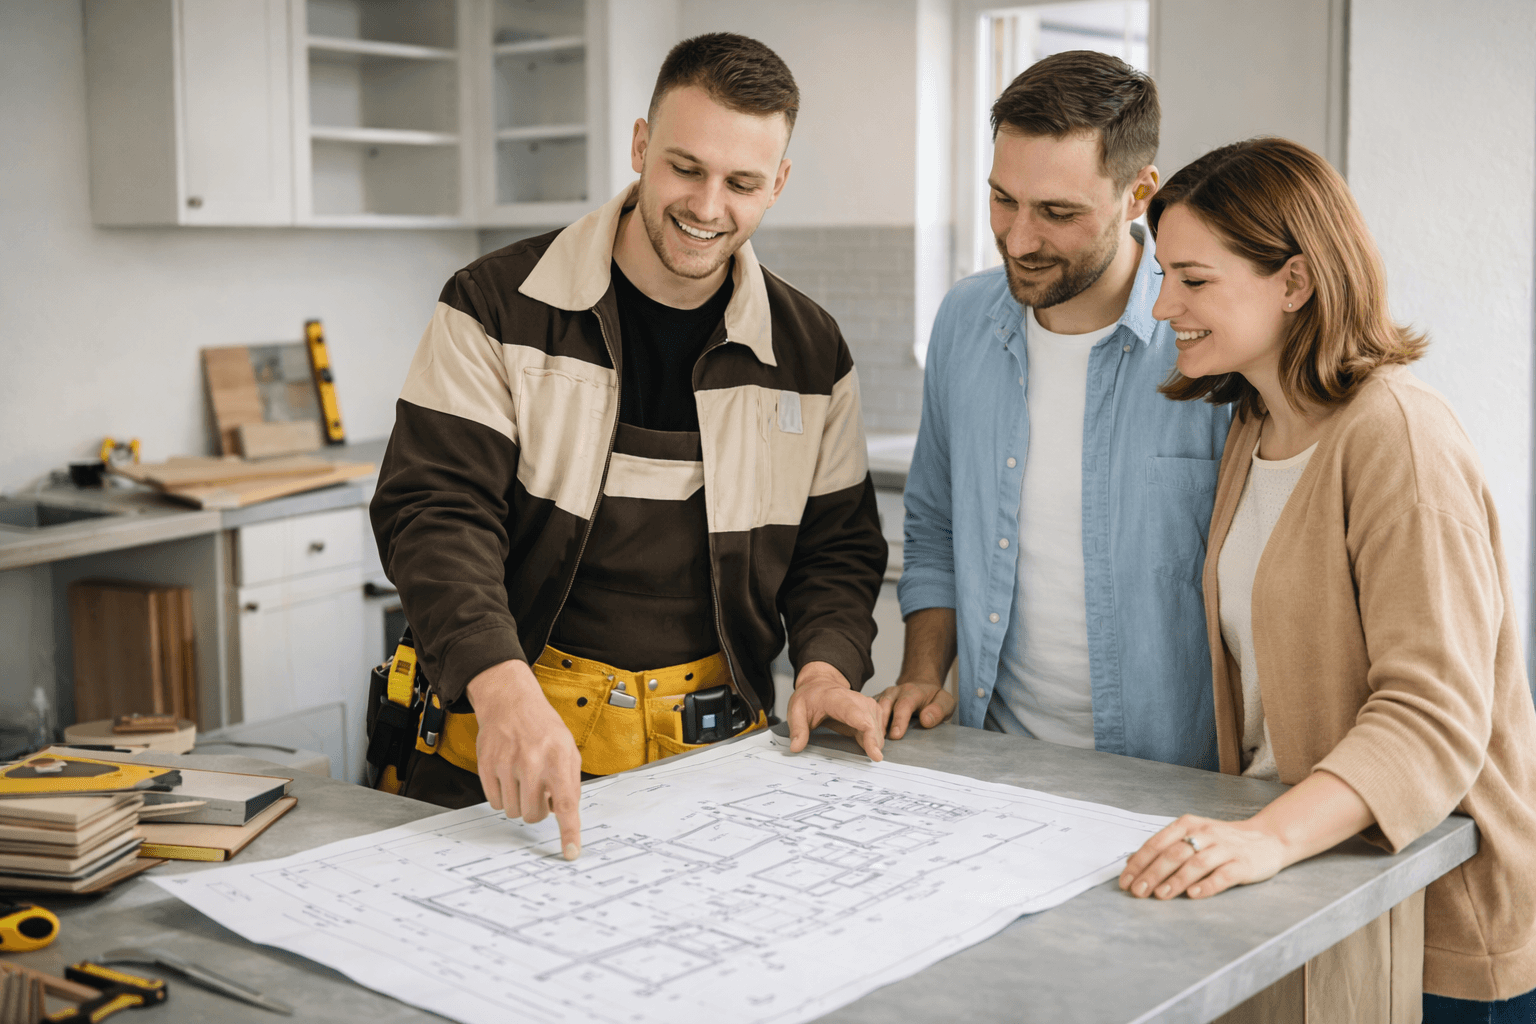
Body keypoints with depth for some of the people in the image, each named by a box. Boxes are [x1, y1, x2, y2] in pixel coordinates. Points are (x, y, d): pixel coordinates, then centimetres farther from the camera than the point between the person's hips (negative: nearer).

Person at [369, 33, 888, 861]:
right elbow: (434, 510, -11)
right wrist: (502, 685, -27)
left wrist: (828, 661, -3)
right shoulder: (498, 308, -2)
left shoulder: (811, 353, 9)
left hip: (712, 750, 2)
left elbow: (836, 547, 17)